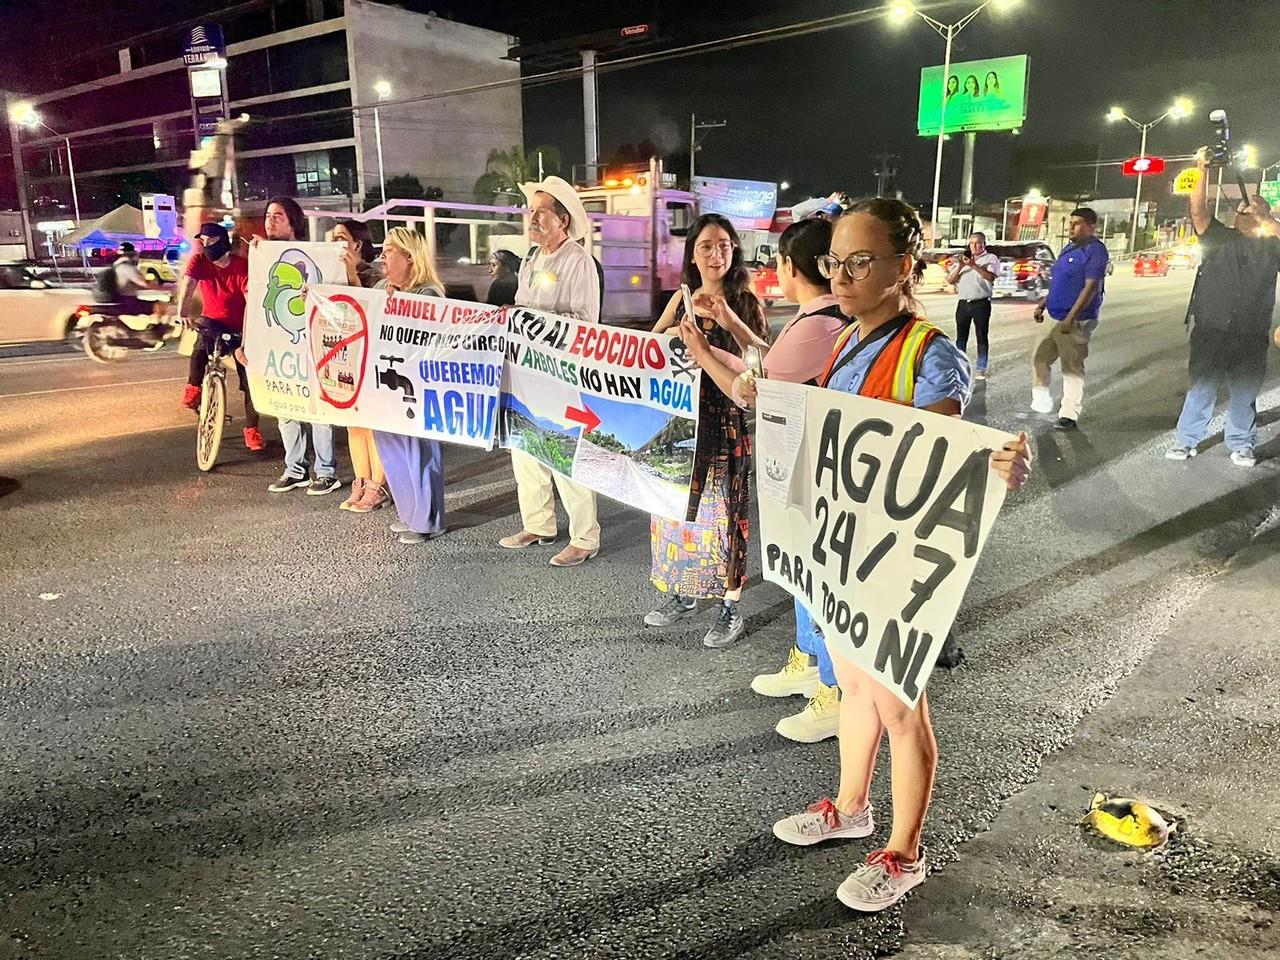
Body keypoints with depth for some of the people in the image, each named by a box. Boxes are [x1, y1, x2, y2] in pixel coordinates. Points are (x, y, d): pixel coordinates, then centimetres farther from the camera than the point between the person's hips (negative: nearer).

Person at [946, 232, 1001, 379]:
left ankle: (981, 369, 3)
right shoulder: (962, 258, 17)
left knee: (982, 336, 0)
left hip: (981, 303, -4)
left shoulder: (991, 258, 4)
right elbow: (950, 280, 9)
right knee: (961, 336, 6)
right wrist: (960, 266, -7)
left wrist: (973, 265, -22)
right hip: (963, 303, 4)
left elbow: (991, 276, -14)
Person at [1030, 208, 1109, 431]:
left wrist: (1070, 318, -24)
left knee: (1072, 368, -3)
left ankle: (1069, 415, 2)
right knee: (1039, 357, 14)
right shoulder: (1069, 249, 14)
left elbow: (1091, 288, -20)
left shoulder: (1095, 251, -13)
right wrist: (1043, 304, 14)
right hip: (1056, 318, 9)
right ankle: (1041, 398, 31)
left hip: (1077, 322, -9)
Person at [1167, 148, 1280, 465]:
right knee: (1201, 389, 3)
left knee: (1244, 395, 9)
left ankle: (1241, 445, 22)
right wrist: (1203, 171, -9)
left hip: (1251, 336, 1)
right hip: (1211, 331, -1)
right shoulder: (1219, 237, 8)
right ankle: (1186, 441, 11)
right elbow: (1198, 210, -3)